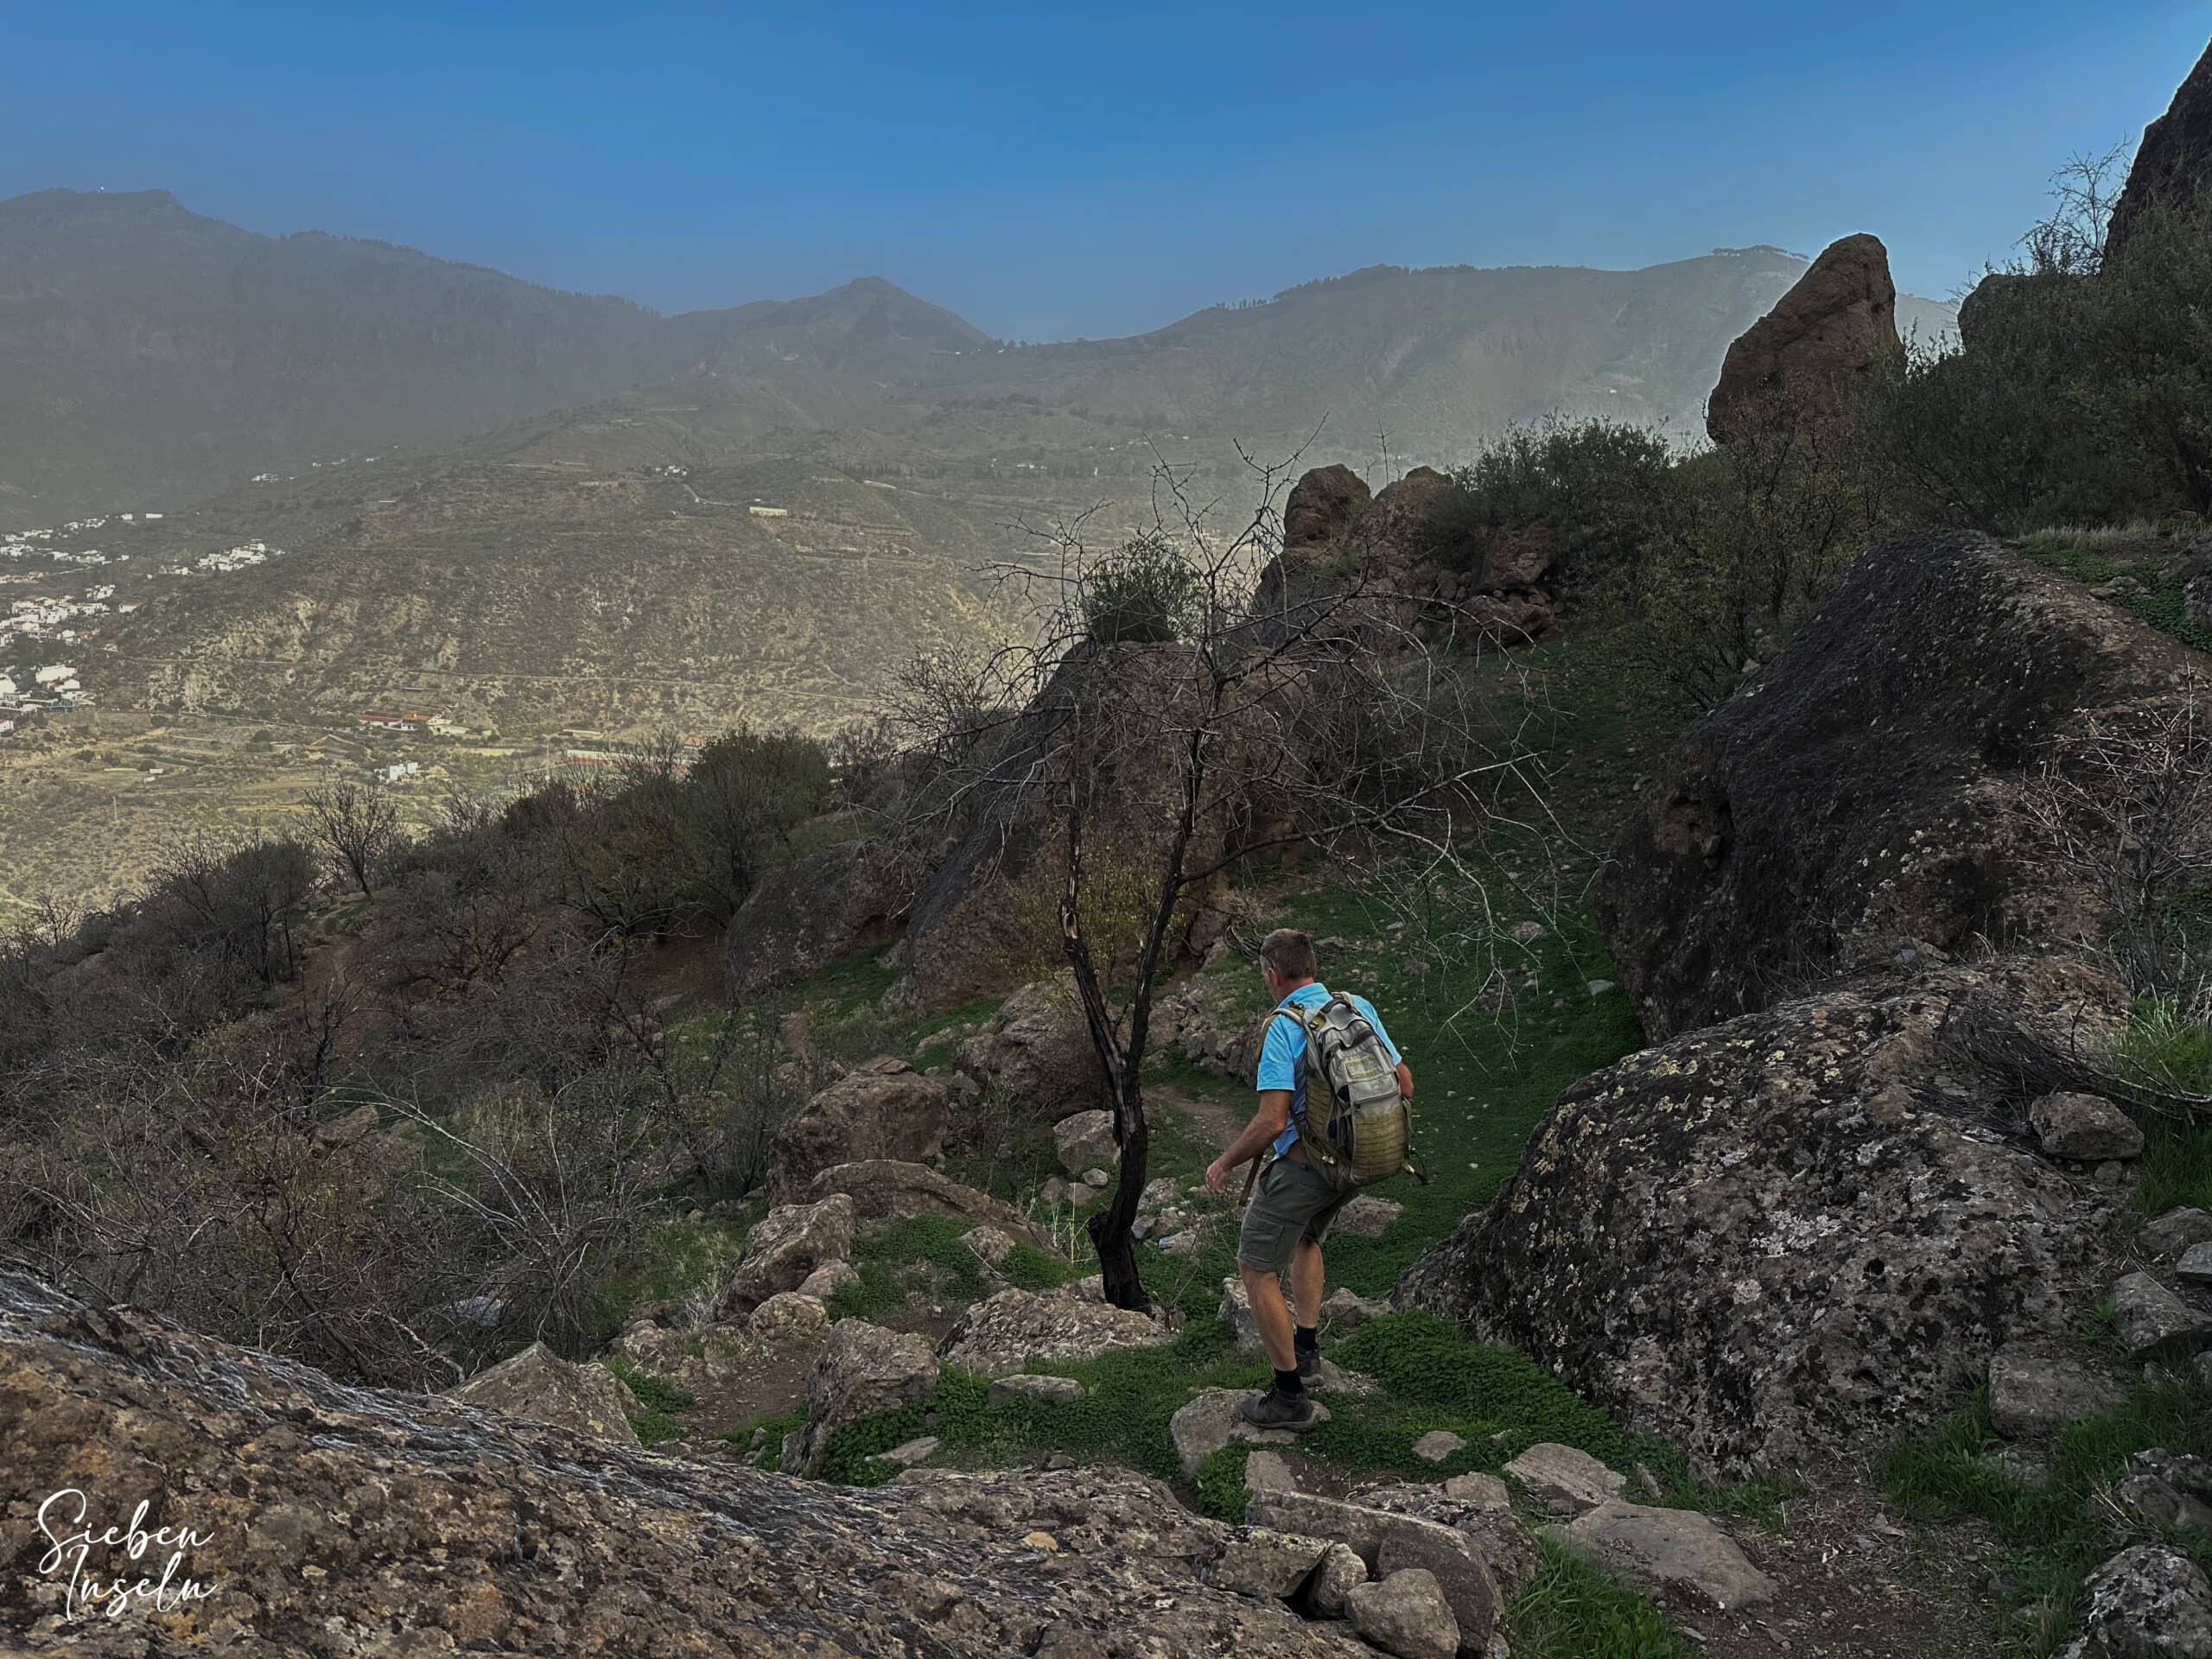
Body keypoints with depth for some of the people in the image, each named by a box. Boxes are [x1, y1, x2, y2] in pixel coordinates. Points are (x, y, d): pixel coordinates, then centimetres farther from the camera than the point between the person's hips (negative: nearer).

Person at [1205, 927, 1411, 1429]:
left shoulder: (1284, 1027, -18)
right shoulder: (1360, 1008, 1)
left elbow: (1271, 1122, -24)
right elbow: (1404, 1085, 8)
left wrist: (1224, 1164, -9)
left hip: (1300, 1165, -7)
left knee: (1257, 1270, 6)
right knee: (1306, 1238, 33)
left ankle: (1290, 1397, 9)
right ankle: (1306, 1350, 33)